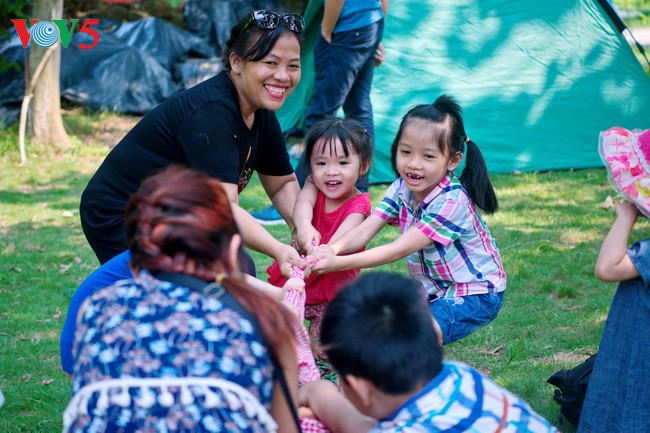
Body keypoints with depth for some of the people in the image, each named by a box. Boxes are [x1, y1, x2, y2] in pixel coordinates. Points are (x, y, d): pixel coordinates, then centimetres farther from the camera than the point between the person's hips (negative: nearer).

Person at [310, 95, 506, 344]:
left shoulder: (451, 201, -28)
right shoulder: (401, 188, -4)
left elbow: (399, 250, -32)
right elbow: (365, 230, -15)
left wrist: (338, 263, -40)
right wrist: (332, 248, -37)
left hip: (475, 296, -8)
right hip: (433, 291, 8)